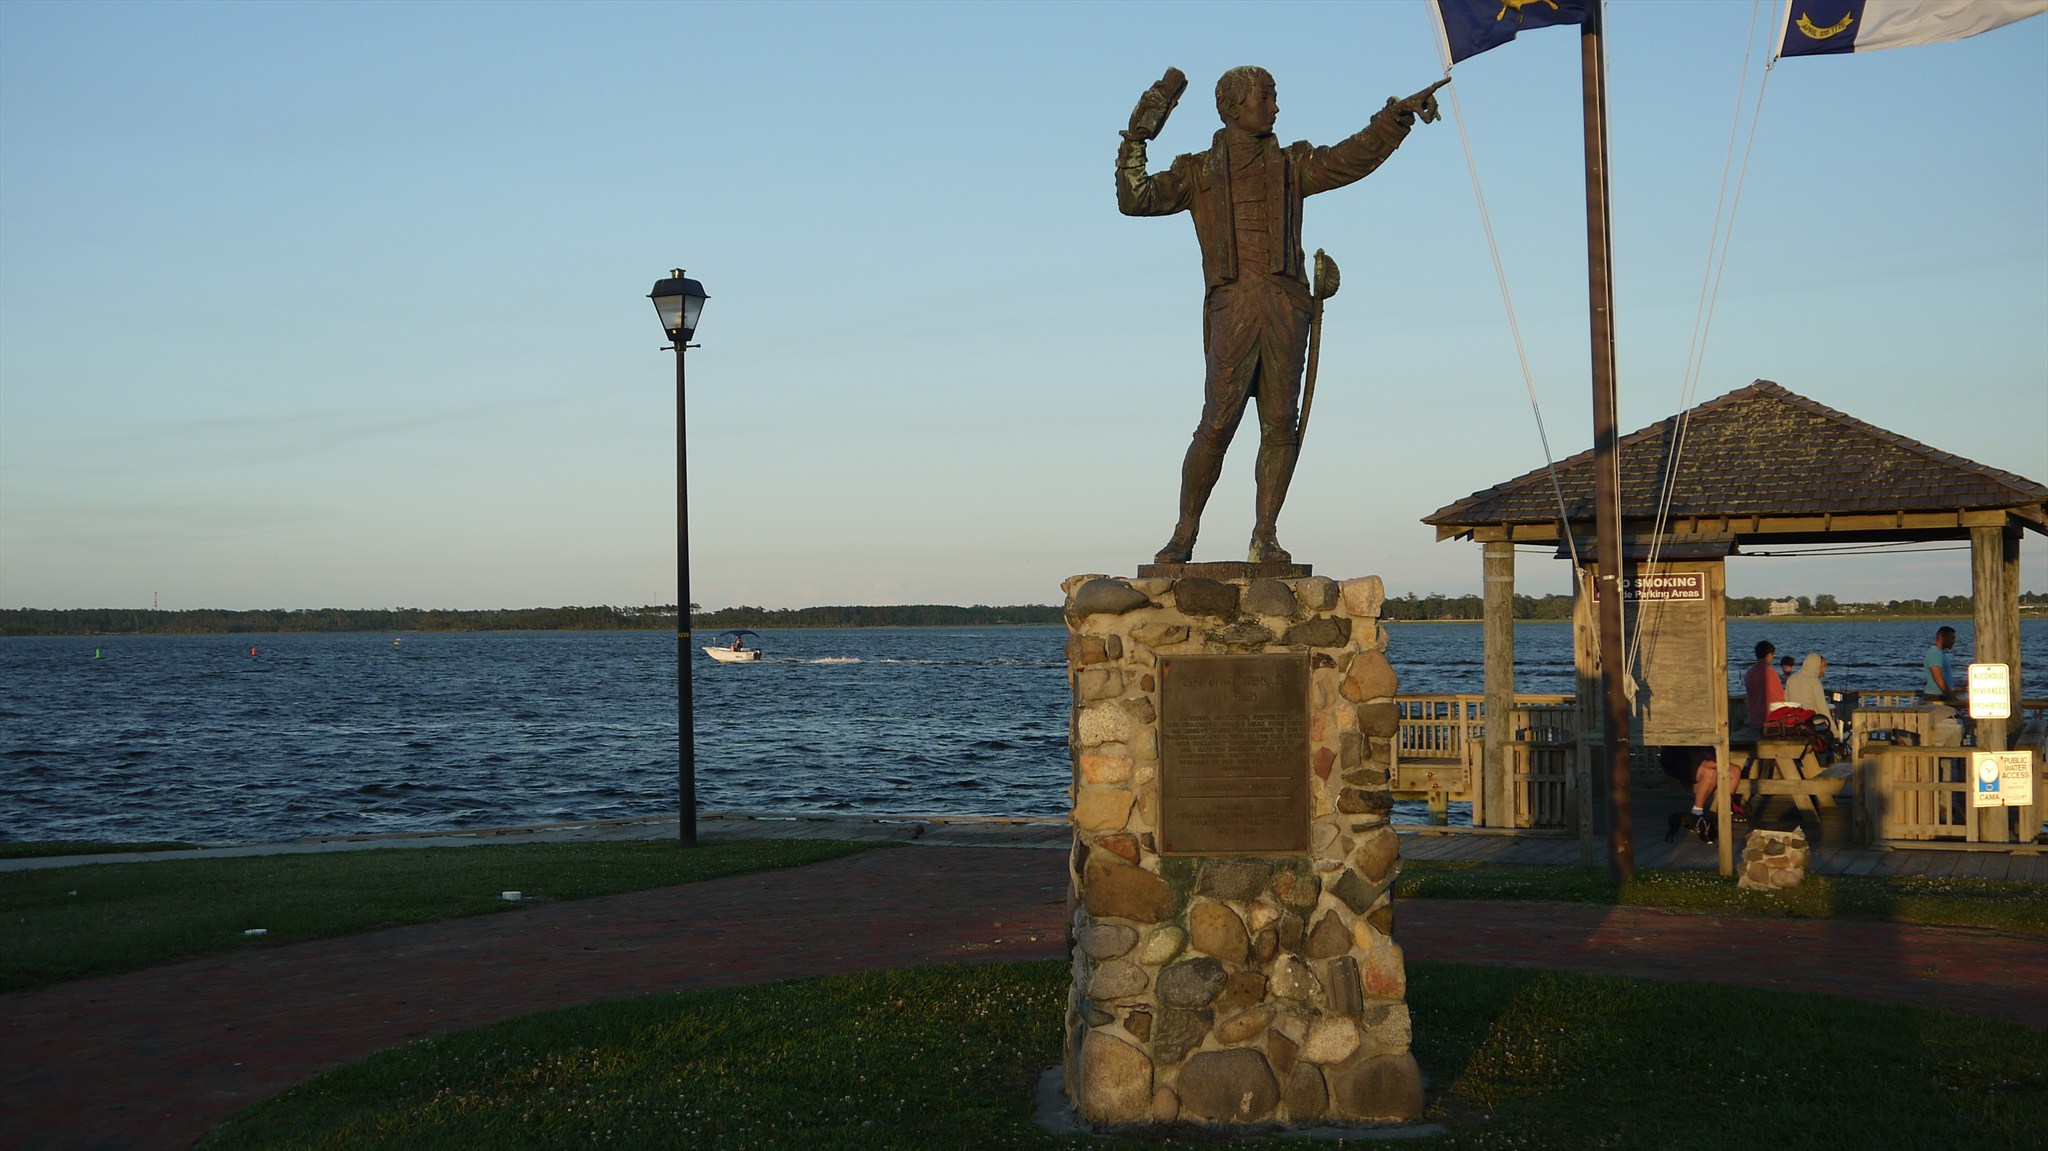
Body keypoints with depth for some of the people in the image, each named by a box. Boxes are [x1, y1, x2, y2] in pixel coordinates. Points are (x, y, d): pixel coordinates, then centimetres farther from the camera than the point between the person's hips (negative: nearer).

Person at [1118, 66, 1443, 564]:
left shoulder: (1292, 164, 22)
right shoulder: (1198, 172, 17)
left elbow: (1355, 156, 15)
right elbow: (1136, 199, 8)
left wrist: (1399, 114, 6)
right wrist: (1137, 137, 2)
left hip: (1286, 304, 2)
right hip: (1231, 305, -2)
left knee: (1281, 425, -5)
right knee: (1218, 423, -12)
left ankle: (1265, 536, 1)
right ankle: (1183, 536, -2)